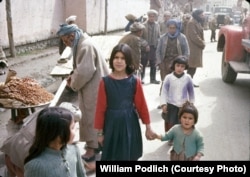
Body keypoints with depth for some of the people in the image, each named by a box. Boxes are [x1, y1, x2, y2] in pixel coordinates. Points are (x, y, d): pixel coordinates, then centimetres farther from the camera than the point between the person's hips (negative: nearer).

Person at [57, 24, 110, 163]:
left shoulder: (85, 46, -23)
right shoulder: (82, 43, 10)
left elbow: (85, 71, -27)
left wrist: (74, 84, -11)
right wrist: (73, 76, 6)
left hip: (93, 88, -10)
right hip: (92, 86, 10)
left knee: (90, 118, 0)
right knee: (95, 116, 20)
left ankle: (91, 150, 11)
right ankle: (96, 143, 35)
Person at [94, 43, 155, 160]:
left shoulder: (135, 81, -6)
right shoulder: (105, 82, -8)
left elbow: (141, 105, -1)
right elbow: (100, 108, -5)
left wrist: (148, 127, 4)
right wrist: (100, 132, -2)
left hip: (130, 124, 1)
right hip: (112, 124, -1)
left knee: (130, 157, 14)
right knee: (111, 157, 10)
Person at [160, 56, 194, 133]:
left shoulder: (188, 78, -5)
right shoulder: (168, 77, -9)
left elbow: (191, 91, 8)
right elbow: (164, 91, -5)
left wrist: (191, 104, 14)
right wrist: (163, 104, -11)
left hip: (184, 106, 1)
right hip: (171, 106, -1)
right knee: (170, 124, 7)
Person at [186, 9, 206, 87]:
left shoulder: (198, 22, 18)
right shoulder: (191, 23, -14)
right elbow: (194, 36, -20)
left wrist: (202, 42, 4)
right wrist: (202, 43, -12)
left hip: (197, 48, 10)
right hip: (193, 48, -10)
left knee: (194, 66, 12)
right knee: (192, 66, -7)